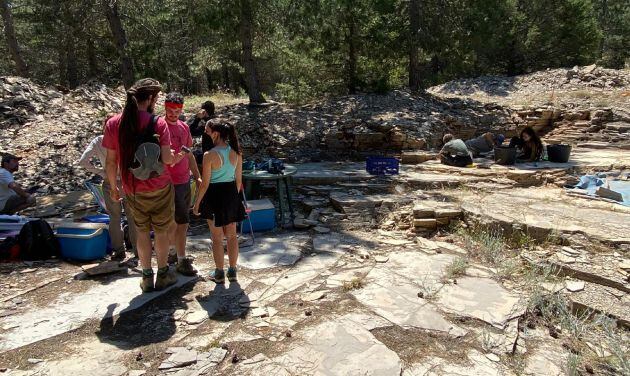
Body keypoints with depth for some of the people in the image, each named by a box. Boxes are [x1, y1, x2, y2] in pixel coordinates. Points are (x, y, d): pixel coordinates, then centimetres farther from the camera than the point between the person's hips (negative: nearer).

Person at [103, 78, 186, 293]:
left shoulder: (113, 124, -5)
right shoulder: (158, 123, -14)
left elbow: (110, 161, -1)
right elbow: (167, 158, -17)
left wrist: (113, 187, 10)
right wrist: (178, 157, 5)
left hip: (132, 190, 3)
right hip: (159, 188, -3)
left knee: (142, 231, 17)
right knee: (161, 231, 12)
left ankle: (146, 277, 24)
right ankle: (163, 275, 24)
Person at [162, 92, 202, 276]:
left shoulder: (184, 127, 9)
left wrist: (197, 177, 15)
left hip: (185, 181, 7)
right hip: (171, 183, -7)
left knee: (176, 222, 17)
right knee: (182, 222, -5)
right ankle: (182, 261, 7)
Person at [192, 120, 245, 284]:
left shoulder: (210, 155, -18)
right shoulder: (236, 152, -3)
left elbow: (205, 183, -13)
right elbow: (239, 179, 5)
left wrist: (197, 202, 0)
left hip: (215, 195, -4)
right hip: (231, 192, 5)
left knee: (217, 237, 10)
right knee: (232, 235, 16)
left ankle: (219, 273, 20)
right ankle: (232, 271, 25)